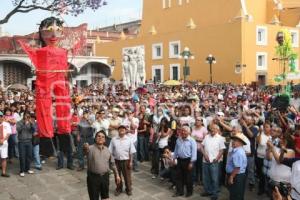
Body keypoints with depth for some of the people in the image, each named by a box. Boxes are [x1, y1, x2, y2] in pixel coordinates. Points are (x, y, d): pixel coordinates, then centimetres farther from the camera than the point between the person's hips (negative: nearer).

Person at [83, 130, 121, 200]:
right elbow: (86, 149, -35)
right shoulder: (91, 148, -10)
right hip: (93, 177, -4)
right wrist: (85, 148, -59)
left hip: (105, 176, 4)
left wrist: (116, 174, 13)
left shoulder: (107, 150, 5)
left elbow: (112, 163, 13)